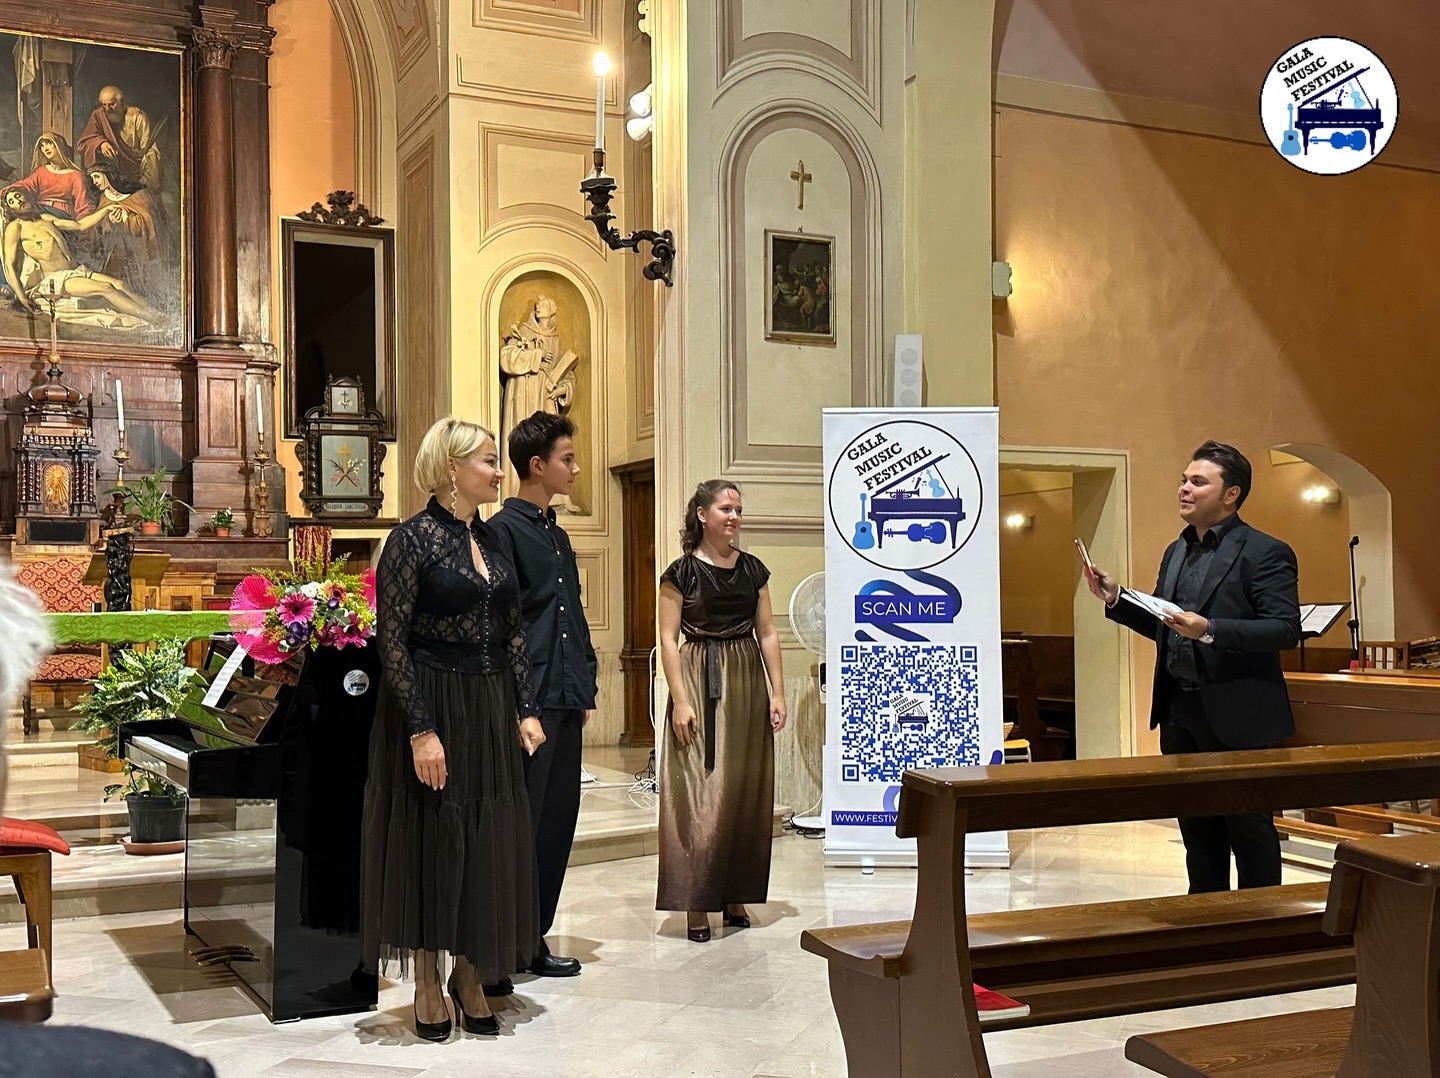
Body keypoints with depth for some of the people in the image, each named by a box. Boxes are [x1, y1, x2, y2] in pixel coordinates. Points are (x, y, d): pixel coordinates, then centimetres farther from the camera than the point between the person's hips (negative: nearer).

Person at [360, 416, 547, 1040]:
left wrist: (525, 708, 5)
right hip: (433, 708, -6)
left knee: (488, 843, 9)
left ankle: (470, 977, 22)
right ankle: (428, 987, 16)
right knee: (431, 841, 3)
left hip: (492, 712, 7)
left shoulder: (492, 540, 10)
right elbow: (392, 641, -14)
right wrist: (421, 730, -19)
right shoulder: (413, 539, -11)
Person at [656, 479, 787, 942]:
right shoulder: (682, 572, -4)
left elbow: (767, 633, 10)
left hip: (747, 682, 5)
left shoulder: (753, 569, 9)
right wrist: (680, 700, -13)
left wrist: (777, 692, 4)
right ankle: (697, 904, 1)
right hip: (700, 681, -5)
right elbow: (668, 638, -6)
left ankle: (735, 895, 19)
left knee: (746, 790, 8)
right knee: (698, 794, -5)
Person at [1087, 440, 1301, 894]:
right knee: (1197, 828, 16)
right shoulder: (1176, 552, 15)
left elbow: (1286, 629, -19)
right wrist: (1116, 600, 4)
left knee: (1250, 831, 3)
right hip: (1179, 711, 8)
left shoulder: (1266, 553, -9)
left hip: (1237, 717, -8)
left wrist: (1209, 629, -27)